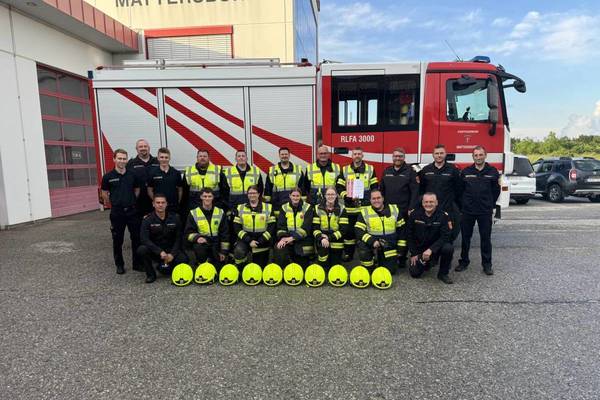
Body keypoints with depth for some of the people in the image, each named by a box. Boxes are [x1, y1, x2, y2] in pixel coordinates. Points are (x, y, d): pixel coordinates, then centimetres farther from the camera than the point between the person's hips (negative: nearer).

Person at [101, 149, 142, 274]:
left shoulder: (132, 175, 2)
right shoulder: (108, 176, -4)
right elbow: (104, 194, 7)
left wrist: (131, 202, 11)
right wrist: (114, 204, 12)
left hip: (132, 211, 2)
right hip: (117, 212, -2)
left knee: (136, 238, 5)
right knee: (117, 240, 7)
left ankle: (137, 263, 18)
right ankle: (119, 264, 21)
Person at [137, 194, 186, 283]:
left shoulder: (174, 218, 1)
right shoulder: (148, 220, -6)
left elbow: (178, 238, 0)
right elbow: (144, 239, -17)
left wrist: (172, 254, -15)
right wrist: (160, 252, -27)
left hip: (171, 250, 1)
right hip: (154, 251, -1)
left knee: (183, 259, -26)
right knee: (141, 250, -31)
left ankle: (164, 267, 10)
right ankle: (151, 274, -5)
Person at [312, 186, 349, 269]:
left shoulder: (341, 209, 2)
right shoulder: (318, 208, 2)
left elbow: (343, 229, -5)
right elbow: (315, 227, -3)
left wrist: (329, 238, -14)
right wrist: (321, 238, -21)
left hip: (336, 244, 0)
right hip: (322, 242, 0)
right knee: (324, 267, 2)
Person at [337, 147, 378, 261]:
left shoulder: (370, 169, 7)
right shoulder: (345, 170, 7)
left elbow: (375, 187, 7)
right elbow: (339, 187, 3)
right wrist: (348, 196, -12)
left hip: (366, 207, 0)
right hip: (350, 208, 0)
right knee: (349, 231, 7)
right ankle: (348, 254, 21)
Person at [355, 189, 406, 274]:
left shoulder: (394, 210, 1)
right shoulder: (364, 212, -6)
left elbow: (402, 229, 9)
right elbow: (359, 231, -13)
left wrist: (401, 248, 7)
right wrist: (372, 241, -27)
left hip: (390, 248, 2)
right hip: (372, 244, -2)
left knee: (391, 270, 0)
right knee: (362, 245, -33)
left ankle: (381, 260, 35)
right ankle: (368, 269, -6)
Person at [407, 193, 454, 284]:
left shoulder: (443, 216, -11)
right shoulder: (414, 214, -7)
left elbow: (445, 236, -17)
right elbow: (409, 235, -1)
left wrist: (431, 249, -29)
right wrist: (413, 254, -4)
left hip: (436, 247, -1)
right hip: (419, 249, 1)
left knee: (448, 248, -31)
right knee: (414, 273, -11)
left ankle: (443, 273, -6)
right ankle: (424, 263, 25)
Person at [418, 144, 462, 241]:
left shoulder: (453, 170, 1)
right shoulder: (426, 170, 7)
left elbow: (458, 190, 2)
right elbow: (421, 189, 8)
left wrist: (456, 206, -1)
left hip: (448, 210, -1)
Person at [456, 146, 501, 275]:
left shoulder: (493, 172, 2)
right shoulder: (465, 172, 3)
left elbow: (496, 191, 8)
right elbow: (460, 190, 8)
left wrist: (490, 205, 8)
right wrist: (463, 205, 7)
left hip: (485, 212, -1)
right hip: (468, 211, 1)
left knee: (486, 238, 5)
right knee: (465, 237, 8)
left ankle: (487, 264, 17)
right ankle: (464, 261, 21)